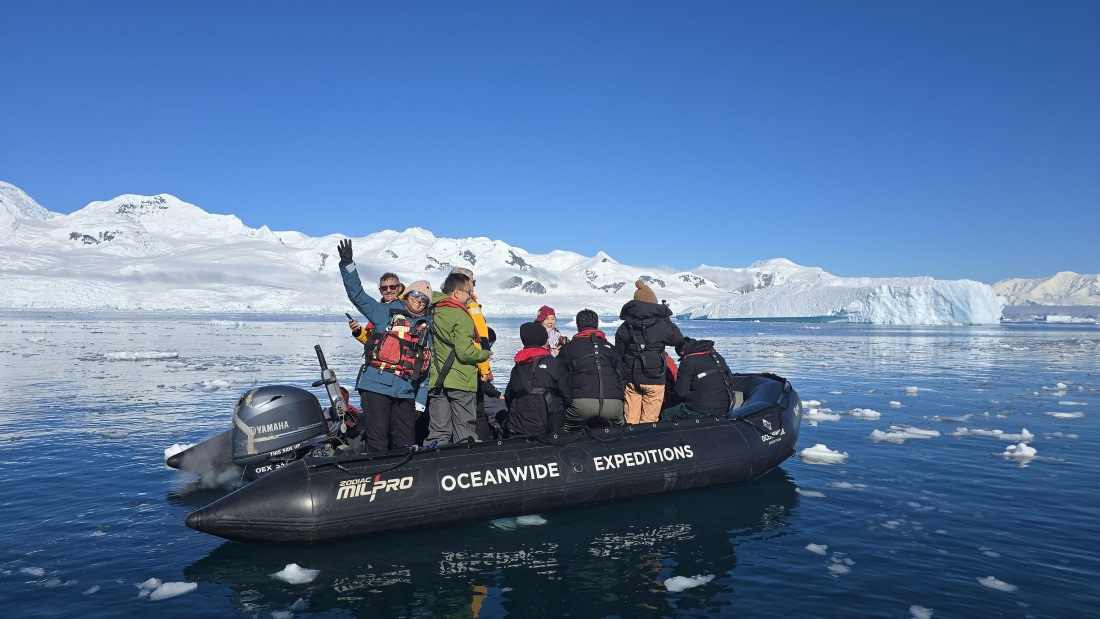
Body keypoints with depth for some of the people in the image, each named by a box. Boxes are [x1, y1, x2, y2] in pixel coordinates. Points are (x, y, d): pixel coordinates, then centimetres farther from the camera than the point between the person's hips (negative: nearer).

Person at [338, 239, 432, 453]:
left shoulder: (427, 328, 15)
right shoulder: (385, 313, 6)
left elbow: (425, 368, 15)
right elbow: (357, 294, -2)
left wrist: (421, 401, 10)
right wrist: (347, 264, -13)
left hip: (406, 392, 4)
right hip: (376, 385, -4)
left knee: (406, 444, 8)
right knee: (378, 441, -4)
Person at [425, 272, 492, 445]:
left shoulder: (434, 311, 4)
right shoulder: (462, 317, -14)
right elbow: (465, 352, -19)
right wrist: (485, 354, -3)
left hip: (436, 380, 6)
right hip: (461, 382, -6)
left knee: (438, 433, 10)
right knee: (465, 432, 5)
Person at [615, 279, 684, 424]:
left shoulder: (624, 328, 2)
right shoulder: (661, 325, -8)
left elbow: (619, 354, 9)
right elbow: (678, 339, 8)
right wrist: (667, 320, 15)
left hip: (630, 379, 3)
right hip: (653, 380, -3)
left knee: (630, 420, 8)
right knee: (649, 420, 3)